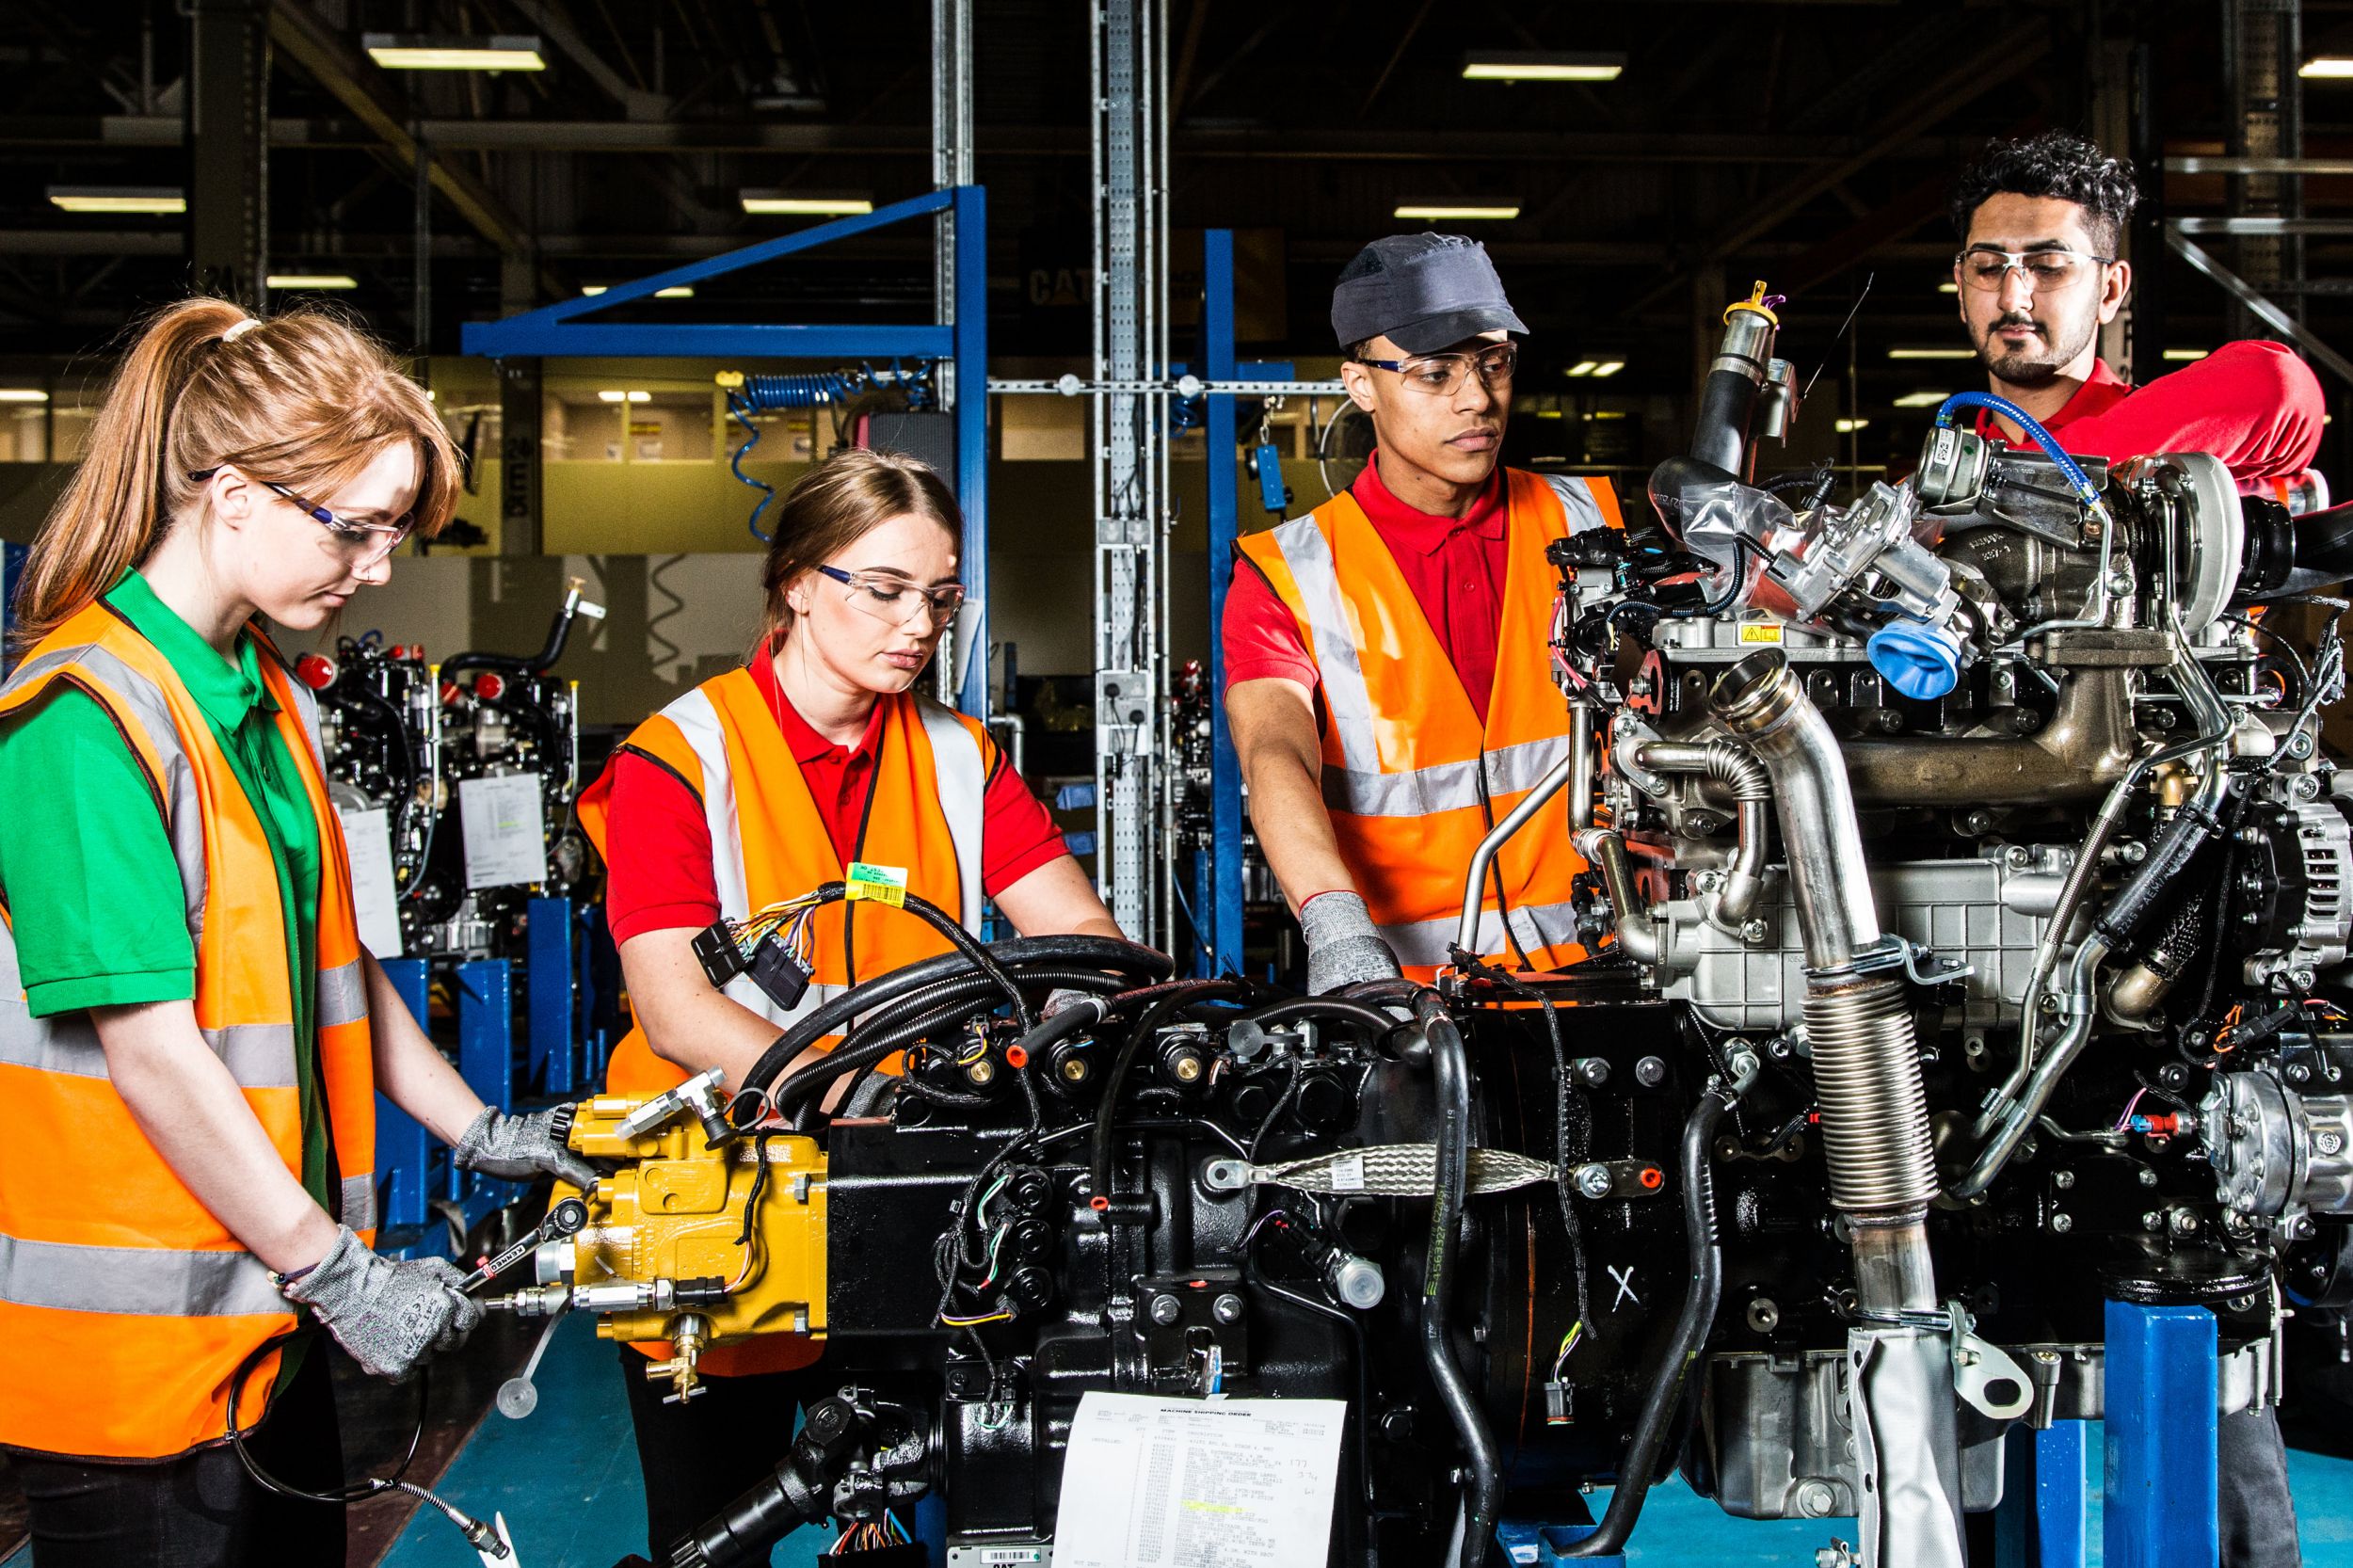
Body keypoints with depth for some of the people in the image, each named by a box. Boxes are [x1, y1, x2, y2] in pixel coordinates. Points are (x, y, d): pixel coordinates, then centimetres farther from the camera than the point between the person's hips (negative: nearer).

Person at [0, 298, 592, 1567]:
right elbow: (149, 1045, -23)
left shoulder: (267, 698, 11)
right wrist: (340, 1272, -19)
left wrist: (479, 1132, 17)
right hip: (134, 1339, -9)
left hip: (265, 1310, 9)